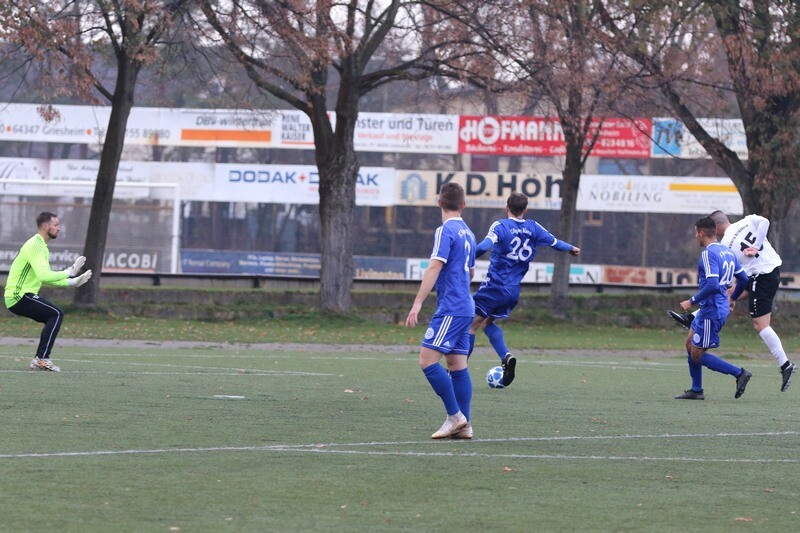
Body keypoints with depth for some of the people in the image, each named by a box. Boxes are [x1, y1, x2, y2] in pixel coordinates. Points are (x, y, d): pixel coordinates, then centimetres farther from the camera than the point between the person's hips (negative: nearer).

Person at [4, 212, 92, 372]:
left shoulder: (41, 246, 18)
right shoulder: (35, 245, -15)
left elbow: (46, 277, 23)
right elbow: (43, 276, -28)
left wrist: (72, 282, 16)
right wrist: (69, 272, -23)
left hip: (17, 297, 10)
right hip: (19, 297, -10)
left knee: (55, 317, 12)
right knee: (56, 314, -16)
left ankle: (39, 360, 10)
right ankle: (42, 359, -18)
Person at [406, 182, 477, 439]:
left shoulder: (445, 231, -11)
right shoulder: (467, 233, 16)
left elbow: (434, 268, -20)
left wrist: (417, 304, -23)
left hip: (450, 309, -9)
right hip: (465, 307, 9)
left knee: (427, 360, -10)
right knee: (457, 366, 8)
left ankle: (455, 416, -11)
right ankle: (464, 426, 5)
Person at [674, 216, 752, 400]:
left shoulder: (708, 254, -18)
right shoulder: (727, 252, 11)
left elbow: (712, 285, -28)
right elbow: (743, 279, 17)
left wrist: (692, 301, -19)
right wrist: (732, 298, 32)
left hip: (711, 311, -10)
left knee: (697, 355, -2)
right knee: (690, 344, 17)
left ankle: (739, 373, -5)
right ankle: (696, 390, 21)